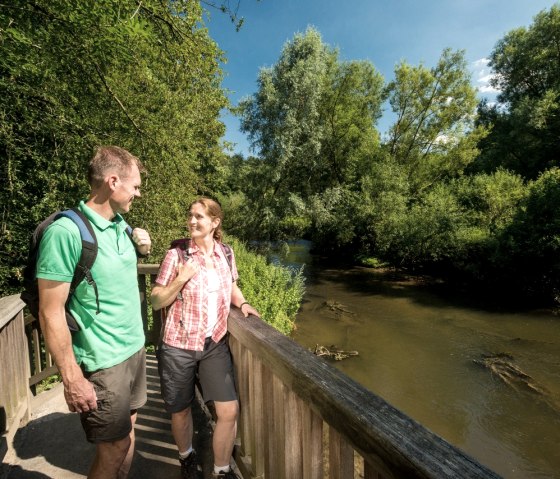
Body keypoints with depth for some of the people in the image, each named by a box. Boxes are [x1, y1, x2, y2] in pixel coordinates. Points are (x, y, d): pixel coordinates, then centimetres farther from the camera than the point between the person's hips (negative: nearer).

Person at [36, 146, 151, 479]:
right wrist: (73, 379, -16)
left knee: (128, 429, 21)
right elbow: (51, 314, -18)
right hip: (104, 362, -7)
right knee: (113, 448, 10)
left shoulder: (121, 224, 3)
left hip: (136, 348, 7)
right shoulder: (66, 231, -21)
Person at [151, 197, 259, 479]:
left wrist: (242, 303, -3)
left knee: (229, 411, 2)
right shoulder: (176, 255, -11)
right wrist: (182, 278, -22)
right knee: (181, 411, 17)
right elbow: (156, 301, -7)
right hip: (178, 347, -2)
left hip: (215, 345, 3)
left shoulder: (225, 253, 0)